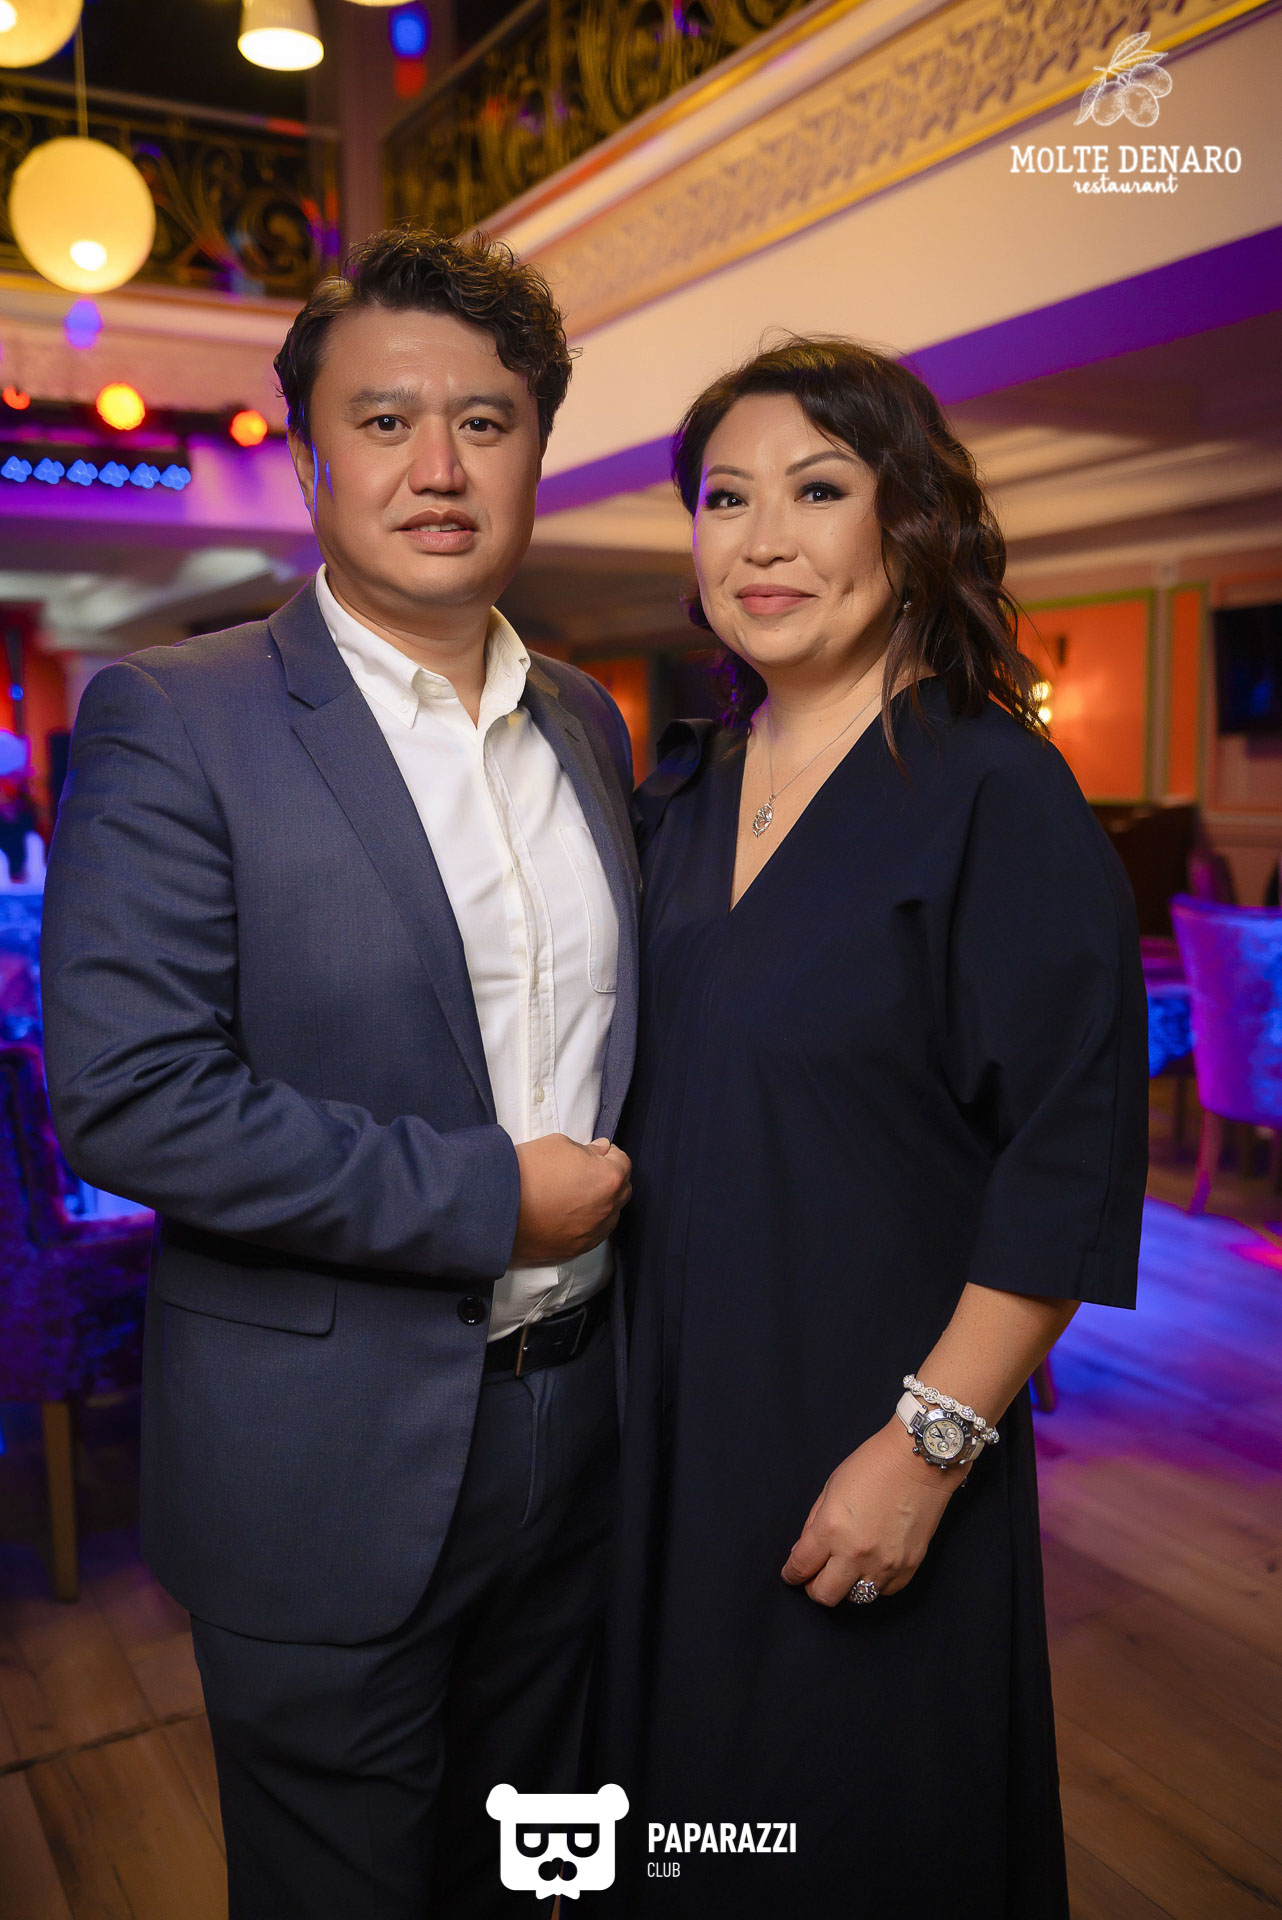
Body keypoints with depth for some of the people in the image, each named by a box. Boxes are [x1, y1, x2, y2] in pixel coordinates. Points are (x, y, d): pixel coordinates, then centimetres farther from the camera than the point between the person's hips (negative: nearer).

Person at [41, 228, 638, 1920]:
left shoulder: (587, 721, 6)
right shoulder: (171, 719, -13)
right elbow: (128, 1099, -22)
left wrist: (627, 1189, 2)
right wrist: (487, 1198, -19)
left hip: (577, 1436, 6)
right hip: (330, 1470, -5)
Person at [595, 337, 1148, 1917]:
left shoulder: (995, 792, -14)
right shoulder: (681, 791, 5)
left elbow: (1071, 1164, -17)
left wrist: (930, 1443, -19)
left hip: (871, 1440, -5)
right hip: (667, 1421, 6)